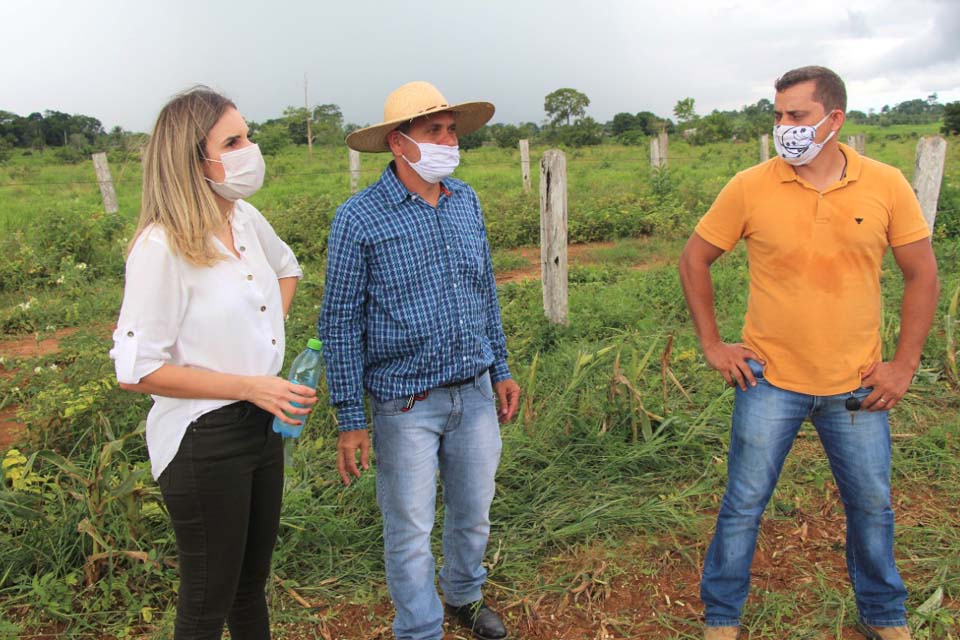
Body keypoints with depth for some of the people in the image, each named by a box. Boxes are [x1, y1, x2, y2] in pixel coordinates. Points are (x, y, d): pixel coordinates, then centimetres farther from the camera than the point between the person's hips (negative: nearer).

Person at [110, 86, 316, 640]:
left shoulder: (246, 219, 2)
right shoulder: (162, 247, -20)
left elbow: (287, 268, 23)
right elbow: (137, 370, -20)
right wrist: (249, 386, -21)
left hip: (263, 424, 7)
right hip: (203, 441, -7)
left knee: (253, 580, 24)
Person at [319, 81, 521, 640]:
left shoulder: (467, 201, 4)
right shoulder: (360, 218, -12)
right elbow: (340, 322, -10)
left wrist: (501, 370, 14)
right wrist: (351, 421, -10)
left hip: (475, 392, 5)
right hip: (406, 403, -5)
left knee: (474, 513, 20)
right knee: (411, 530, 9)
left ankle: (465, 594, 47)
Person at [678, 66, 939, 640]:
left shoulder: (886, 185, -4)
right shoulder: (750, 188, -8)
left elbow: (923, 274, 4)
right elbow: (694, 261, 1)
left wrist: (904, 365, 0)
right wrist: (712, 344, -2)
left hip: (858, 386, 2)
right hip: (771, 380, -1)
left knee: (872, 506, 16)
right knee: (744, 505, 7)